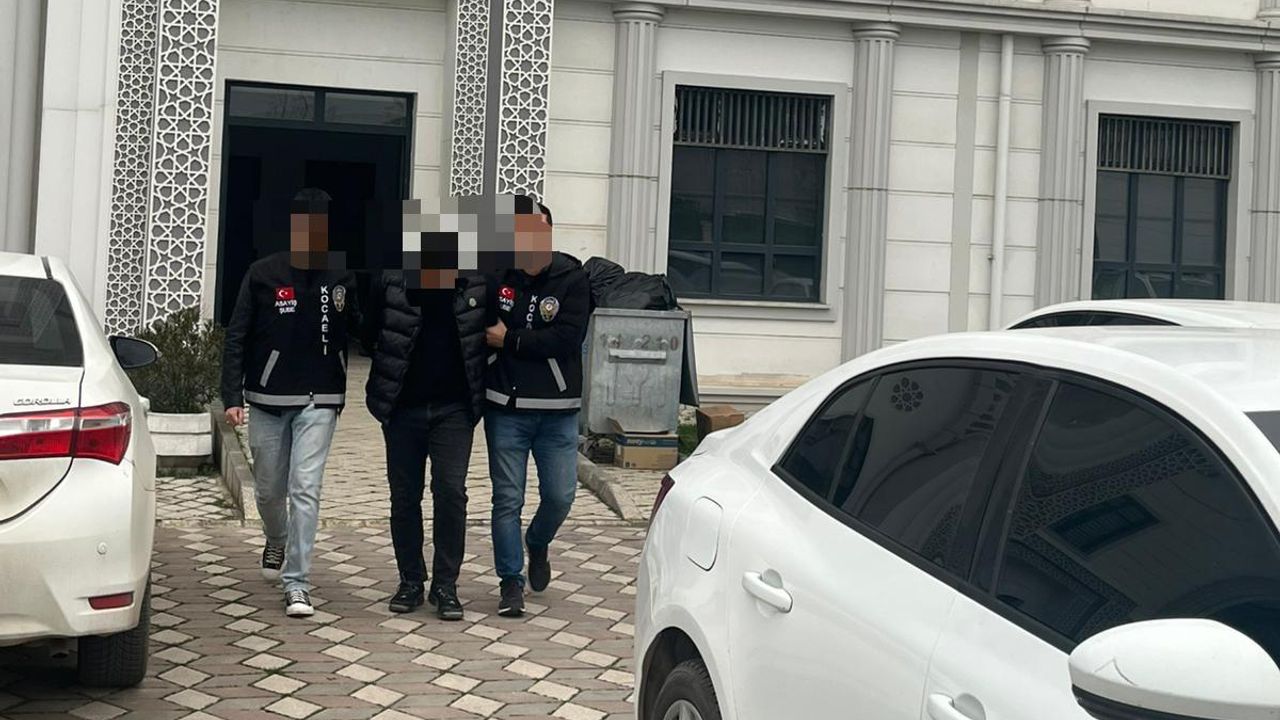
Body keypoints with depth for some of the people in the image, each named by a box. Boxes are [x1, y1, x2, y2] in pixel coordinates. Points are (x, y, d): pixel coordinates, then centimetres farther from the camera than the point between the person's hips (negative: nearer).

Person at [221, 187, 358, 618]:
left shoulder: (343, 278, -2)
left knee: (305, 489, -11)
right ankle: (277, 543, 45)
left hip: (319, 402, -1)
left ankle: (297, 584, -6)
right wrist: (232, 398, -6)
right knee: (268, 490, 13)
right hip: (267, 401, 1)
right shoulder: (263, 275, -3)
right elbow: (236, 339, -1)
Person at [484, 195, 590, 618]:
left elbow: (567, 338, -16)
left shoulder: (572, 279, -5)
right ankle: (511, 582, 14)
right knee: (507, 499, 3)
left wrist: (510, 340, -13)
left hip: (558, 411, 0)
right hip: (506, 408, 0)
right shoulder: (497, 277, -1)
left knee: (560, 496, 4)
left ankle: (537, 545, 35)